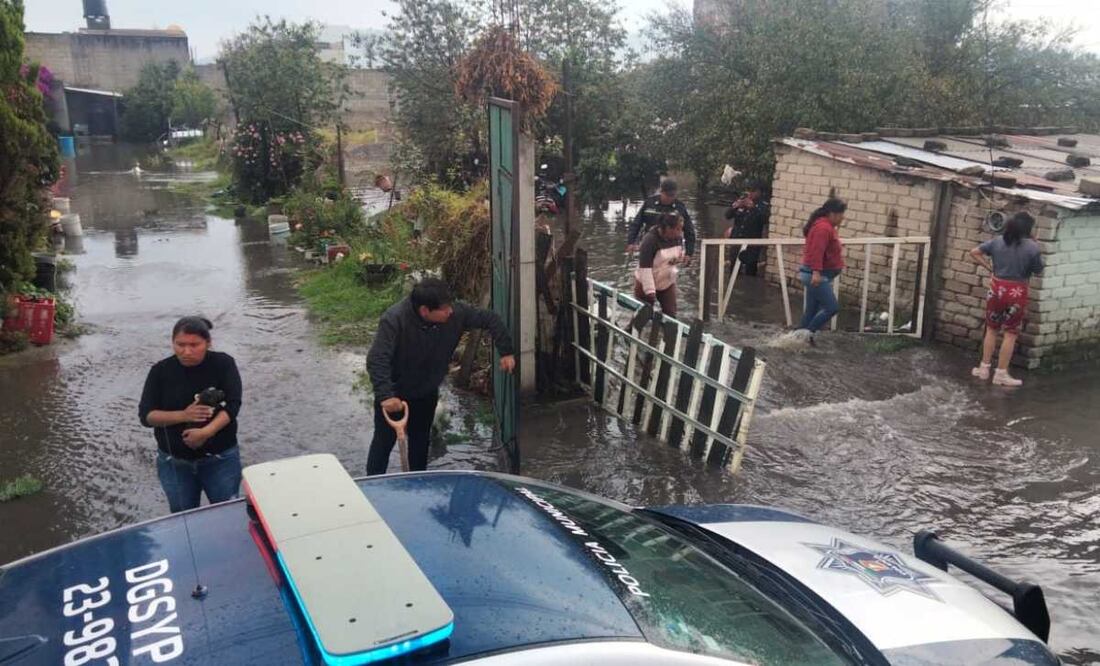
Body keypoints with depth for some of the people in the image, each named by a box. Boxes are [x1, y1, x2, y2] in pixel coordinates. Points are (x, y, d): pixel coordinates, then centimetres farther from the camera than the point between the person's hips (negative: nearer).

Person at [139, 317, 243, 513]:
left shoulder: (223, 364, -9)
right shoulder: (161, 371, -4)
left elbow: (232, 405, -16)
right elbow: (146, 415, -6)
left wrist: (207, 432, -31)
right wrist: (183, 415, -22)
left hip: (220, 459, -2)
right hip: (174, 462, 2)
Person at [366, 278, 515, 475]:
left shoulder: (455, 313, -23)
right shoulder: (394, 319, -34)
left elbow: (490, 319, -10)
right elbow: (376, 360, -39)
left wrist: (505, 352, -13)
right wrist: (385, 395, -50)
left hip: (427, 392, 4)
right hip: (393, 393, -4)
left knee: (420, 442, 17)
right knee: (384, 441, 5)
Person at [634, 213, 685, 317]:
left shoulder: (678, 237, -7)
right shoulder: (650, 240, -28)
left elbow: (681, 253, 14)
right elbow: (645, 268, -30)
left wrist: (679, 258, -11)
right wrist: (650, 291, -31)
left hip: (668, 282, 6)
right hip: (646, 283, -5)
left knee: (670, 314, 5)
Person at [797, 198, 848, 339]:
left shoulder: (826, 226, 18)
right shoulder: (823, 227, -16)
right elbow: (817, 251, -28)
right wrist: (816, 272, -35)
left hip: (819, 275, 11)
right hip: (816, 275, -11)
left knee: (812, 310, 12)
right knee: (832, 307, -13)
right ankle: (806, 333, -8)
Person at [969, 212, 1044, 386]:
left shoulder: (997, 241, -1)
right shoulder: (1032, 247, -12)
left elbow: (974, 253, 4)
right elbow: (1038, 272, -1)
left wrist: (989, 266, 6)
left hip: (997, 288, 3)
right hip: (1017, 292, -3)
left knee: (991, 329, 16)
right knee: (1010, 334, 6)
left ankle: (984, 368, 20)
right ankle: (1001, 374, 11)